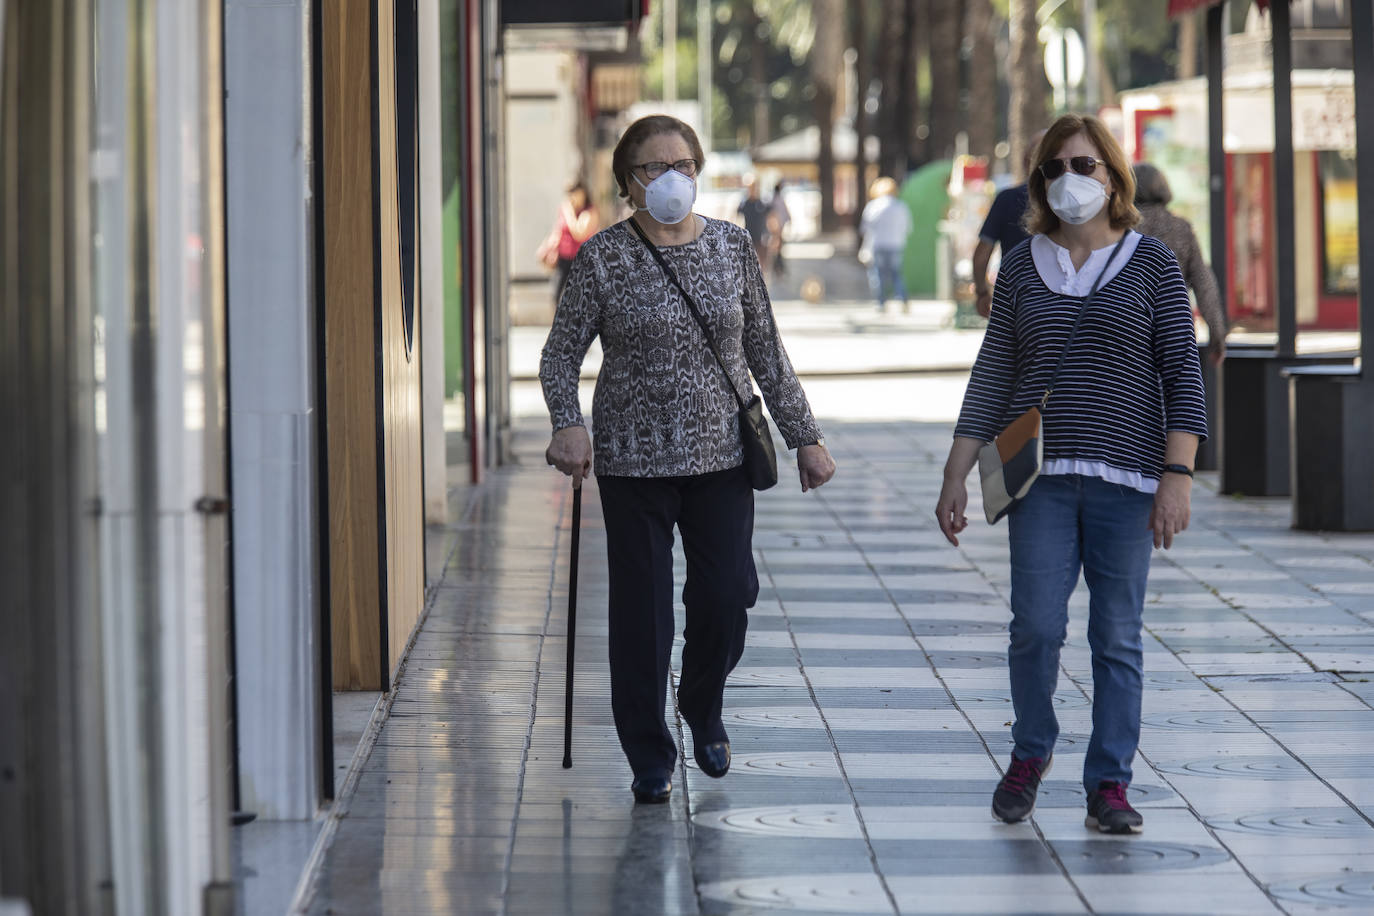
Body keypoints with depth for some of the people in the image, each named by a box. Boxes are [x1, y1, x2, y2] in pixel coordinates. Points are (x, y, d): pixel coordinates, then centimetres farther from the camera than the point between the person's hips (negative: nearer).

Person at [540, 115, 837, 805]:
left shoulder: (732, 248, 6)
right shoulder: (602, 258, -3)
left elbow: (766, 354, 11)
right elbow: (561, 355, -2)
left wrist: (804, 436, 9)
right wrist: (568, 424, -20)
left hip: (722, 456, 2)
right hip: (634, 461, -2)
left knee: (726, 598, -4)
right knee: (641, 612, 0)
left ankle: (702, 707, 27)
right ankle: (650, 758, 15)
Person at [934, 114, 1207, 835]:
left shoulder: (1151, 264, 3)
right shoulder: (1021, 267, 9)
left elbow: (1182, 374, 0)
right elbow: (992, 375, 11)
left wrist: (1178, 474, -10)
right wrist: (957, 475, 7)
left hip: (1126, 477, -1)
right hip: (1041, 476, 1)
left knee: (1116, 638, 1)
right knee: (1035, 626, -7)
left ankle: (1109, 782, 9)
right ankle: (1030, 753, 17)